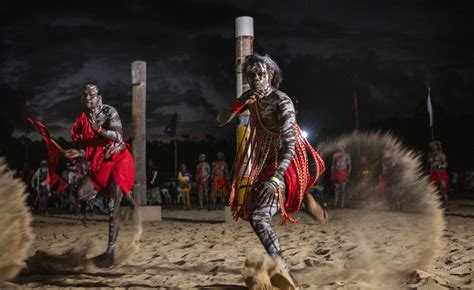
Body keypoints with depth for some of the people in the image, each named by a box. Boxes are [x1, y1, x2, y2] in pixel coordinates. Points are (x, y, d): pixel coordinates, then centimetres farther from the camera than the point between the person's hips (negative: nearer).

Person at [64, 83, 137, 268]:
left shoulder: (109, 112, -8)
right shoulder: (83, 120, 8)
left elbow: (118, 137, -22)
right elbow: (88, 149, 11)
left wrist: (98, 129, -37)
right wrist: (79, 154, -11)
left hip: (118, 161, -6)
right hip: (99, 165, 6)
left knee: (113, 207, -13)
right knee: (80, 194, -16)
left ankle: (110, 253, -9)